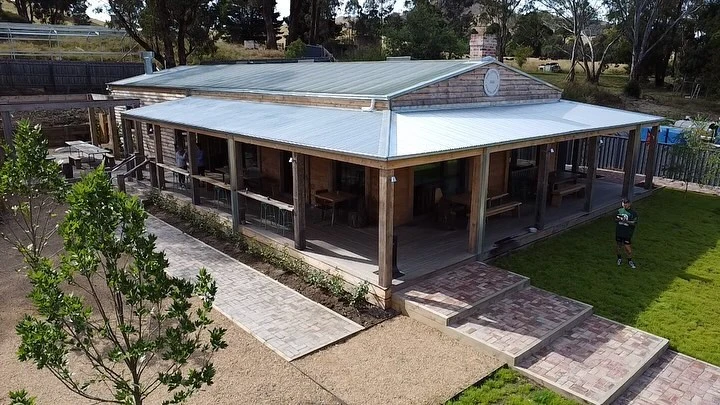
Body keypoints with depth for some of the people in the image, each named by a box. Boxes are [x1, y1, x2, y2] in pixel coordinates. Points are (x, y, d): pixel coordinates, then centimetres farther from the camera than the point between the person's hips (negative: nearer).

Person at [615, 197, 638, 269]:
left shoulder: (633, 213, -6)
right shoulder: (619, 211, 6)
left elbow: (634, 223, -10)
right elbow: (615, 219, 14)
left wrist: (626, 221, -24)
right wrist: (618, 219, -9)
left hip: (627, 233, -4)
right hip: (619, 232, 4)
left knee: (628, 247, -3)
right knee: (619, 245, 15)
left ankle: (630, 261, 16)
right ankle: (619, 258, 34)